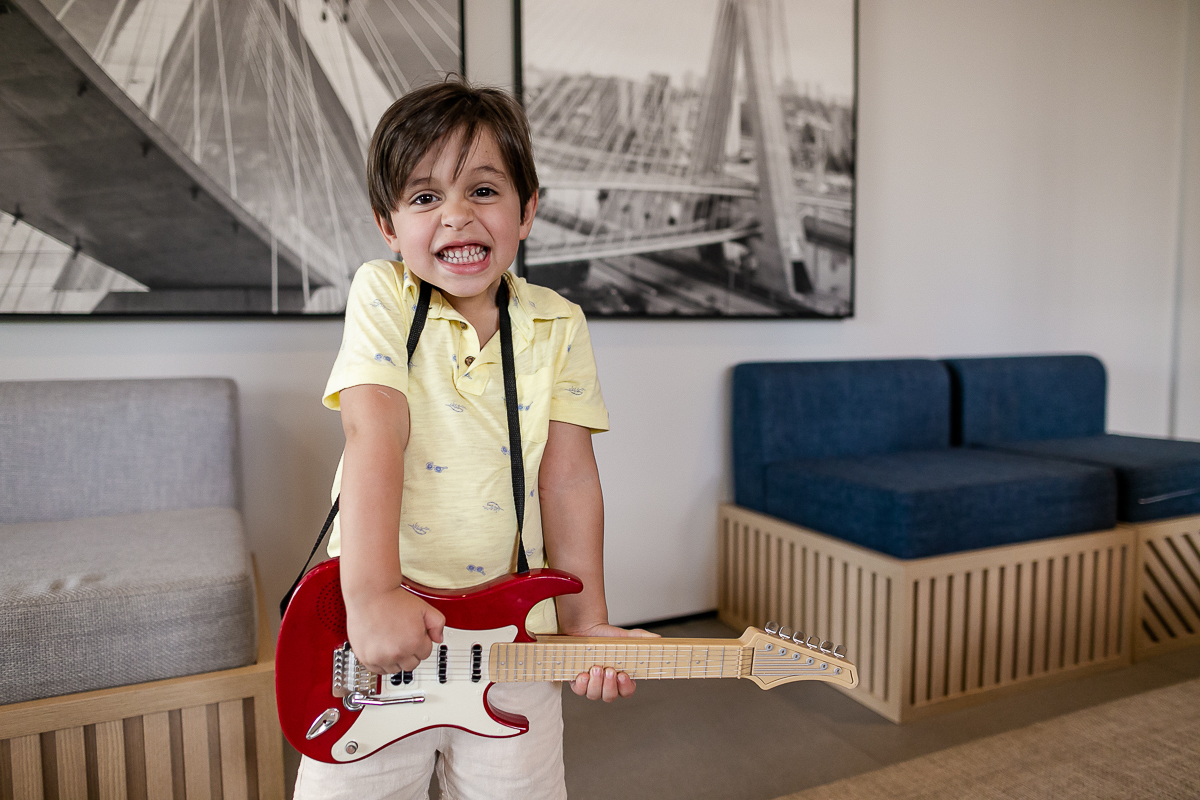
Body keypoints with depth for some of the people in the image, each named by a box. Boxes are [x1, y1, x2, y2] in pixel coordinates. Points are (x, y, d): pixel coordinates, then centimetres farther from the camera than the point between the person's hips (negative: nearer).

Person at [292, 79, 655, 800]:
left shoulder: (558, 327, -1)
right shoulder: (382, 295, -6)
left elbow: (568, 477, -3)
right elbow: (375, 437, -19)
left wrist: (585, 625, -5)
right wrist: (372, 596, -28)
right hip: (376, 631, -1)